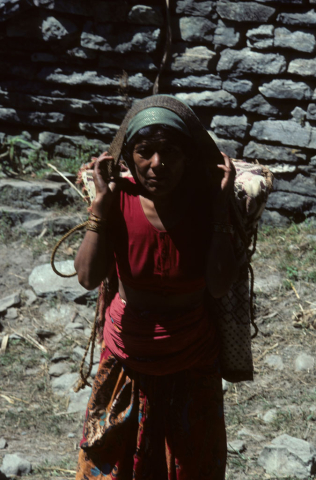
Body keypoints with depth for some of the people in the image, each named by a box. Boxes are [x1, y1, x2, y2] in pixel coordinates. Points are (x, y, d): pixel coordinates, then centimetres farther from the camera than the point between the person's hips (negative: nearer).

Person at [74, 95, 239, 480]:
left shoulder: (206, 201, -18)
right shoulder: (120, 199, -17)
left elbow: (220, 285, -28)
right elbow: (89, 277, -25)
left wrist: (221, 207, -27)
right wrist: (101, 202, -25)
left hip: (192, 364, 0)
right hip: (127, 359, 0)